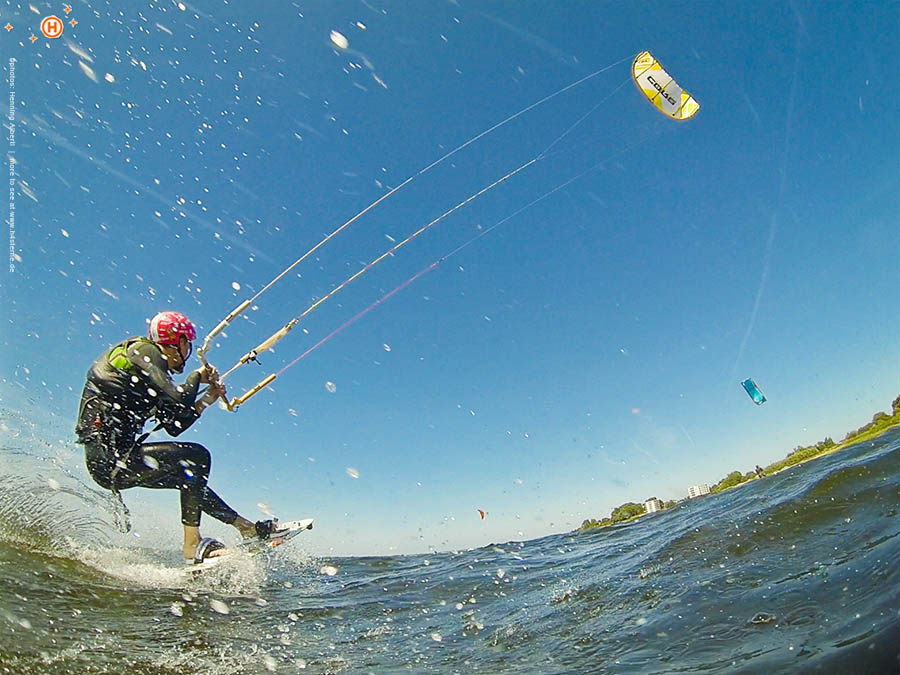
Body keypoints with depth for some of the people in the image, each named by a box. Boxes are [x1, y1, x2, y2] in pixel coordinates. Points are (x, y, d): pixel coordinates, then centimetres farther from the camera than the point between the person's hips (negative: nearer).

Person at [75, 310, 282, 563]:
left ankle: (246, 526, 17)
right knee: (196, 457, -15)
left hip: (110, 460, 10)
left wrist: (208, 399, 19)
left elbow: (174, 426, 20)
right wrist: (197, 376, -2)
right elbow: (179, 401, -21)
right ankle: (192, 544, -7)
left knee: (188, 477, 16)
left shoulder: (151, 380, 21)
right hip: (108, 456, -10)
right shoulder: (144, 350, -7)